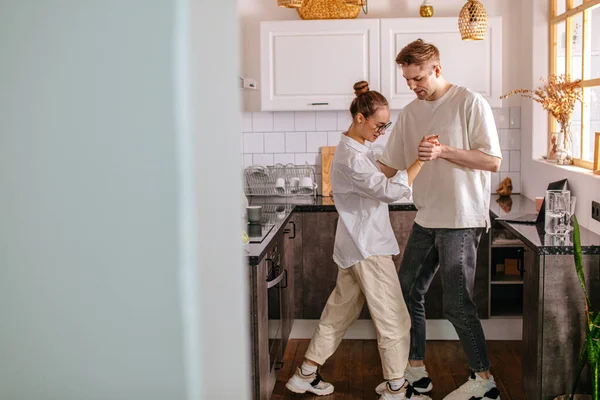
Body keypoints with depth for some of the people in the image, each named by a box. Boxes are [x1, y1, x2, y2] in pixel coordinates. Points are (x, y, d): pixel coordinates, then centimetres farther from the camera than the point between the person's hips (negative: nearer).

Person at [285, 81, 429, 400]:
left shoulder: (356, 150, 13)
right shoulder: (351, 157, -20)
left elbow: (378, 186, 20)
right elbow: (389, 191, -28)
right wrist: (420, 160, -28)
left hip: (356, 246, 10)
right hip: (368, 249, -10)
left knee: (340, 311, 17)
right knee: (393, 320, 0)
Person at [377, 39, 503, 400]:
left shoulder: (470, 103, -8)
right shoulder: (410, 113, 11)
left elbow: (493, 161, -12)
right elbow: (389, 166, 15)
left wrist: (443, 151, -21)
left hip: (461, 220, -7)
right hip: (427, 219, 7)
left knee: (458, 304, -5)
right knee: (409, 292, 10)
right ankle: (416, 370, 24)